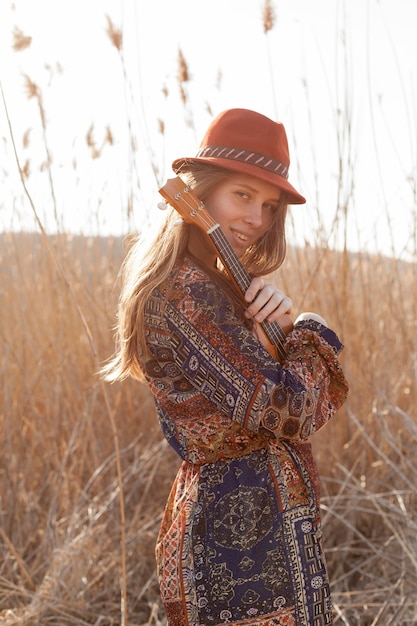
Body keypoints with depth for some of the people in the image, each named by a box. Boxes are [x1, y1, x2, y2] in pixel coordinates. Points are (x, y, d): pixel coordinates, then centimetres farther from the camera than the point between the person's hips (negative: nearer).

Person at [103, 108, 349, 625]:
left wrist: (275, 320, -7)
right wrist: (312, 332, -5)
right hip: (254, 522, -10)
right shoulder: (188, 293, -21)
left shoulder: (209, 283, 10)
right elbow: (288, 412, -23)